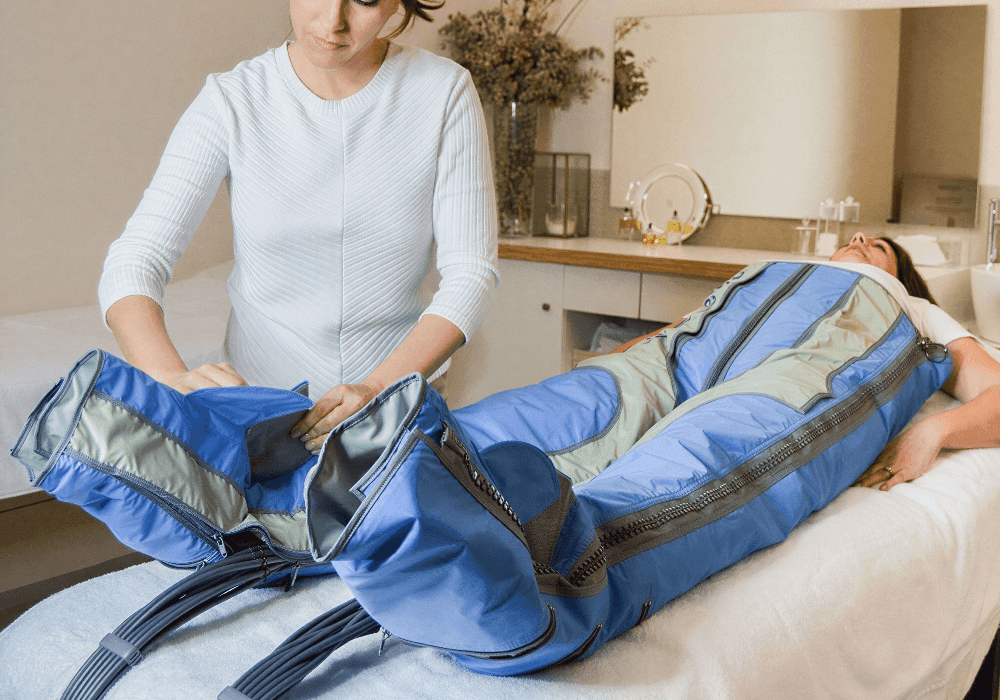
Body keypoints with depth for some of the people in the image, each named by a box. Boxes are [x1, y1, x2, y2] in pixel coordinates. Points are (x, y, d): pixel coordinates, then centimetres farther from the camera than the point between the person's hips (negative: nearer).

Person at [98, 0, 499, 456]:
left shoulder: (445, 92, -7)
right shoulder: (232, 102, -8)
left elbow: (471, 272, -9)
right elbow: (133, 262, -11)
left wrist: (376, 391, -23)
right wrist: (172, 376, -31)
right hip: (261, 398, 1)